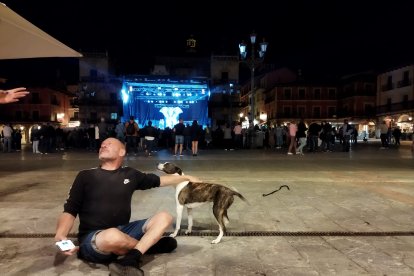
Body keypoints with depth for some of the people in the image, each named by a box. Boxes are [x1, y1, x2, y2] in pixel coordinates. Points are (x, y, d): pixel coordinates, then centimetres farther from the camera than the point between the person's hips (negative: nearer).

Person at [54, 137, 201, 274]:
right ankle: (150, 244, -7)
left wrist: (187, 177, 23)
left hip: (124, 231, 4)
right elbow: (69, 211, -2)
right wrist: (60, 235, -22)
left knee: (164, 217, -10)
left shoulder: (130, 174, 8)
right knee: (114, 236, -39)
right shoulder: (86, 176, 1)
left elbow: (160, 180, 21)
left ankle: (129, 260, -29)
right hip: (92, 238, -4)